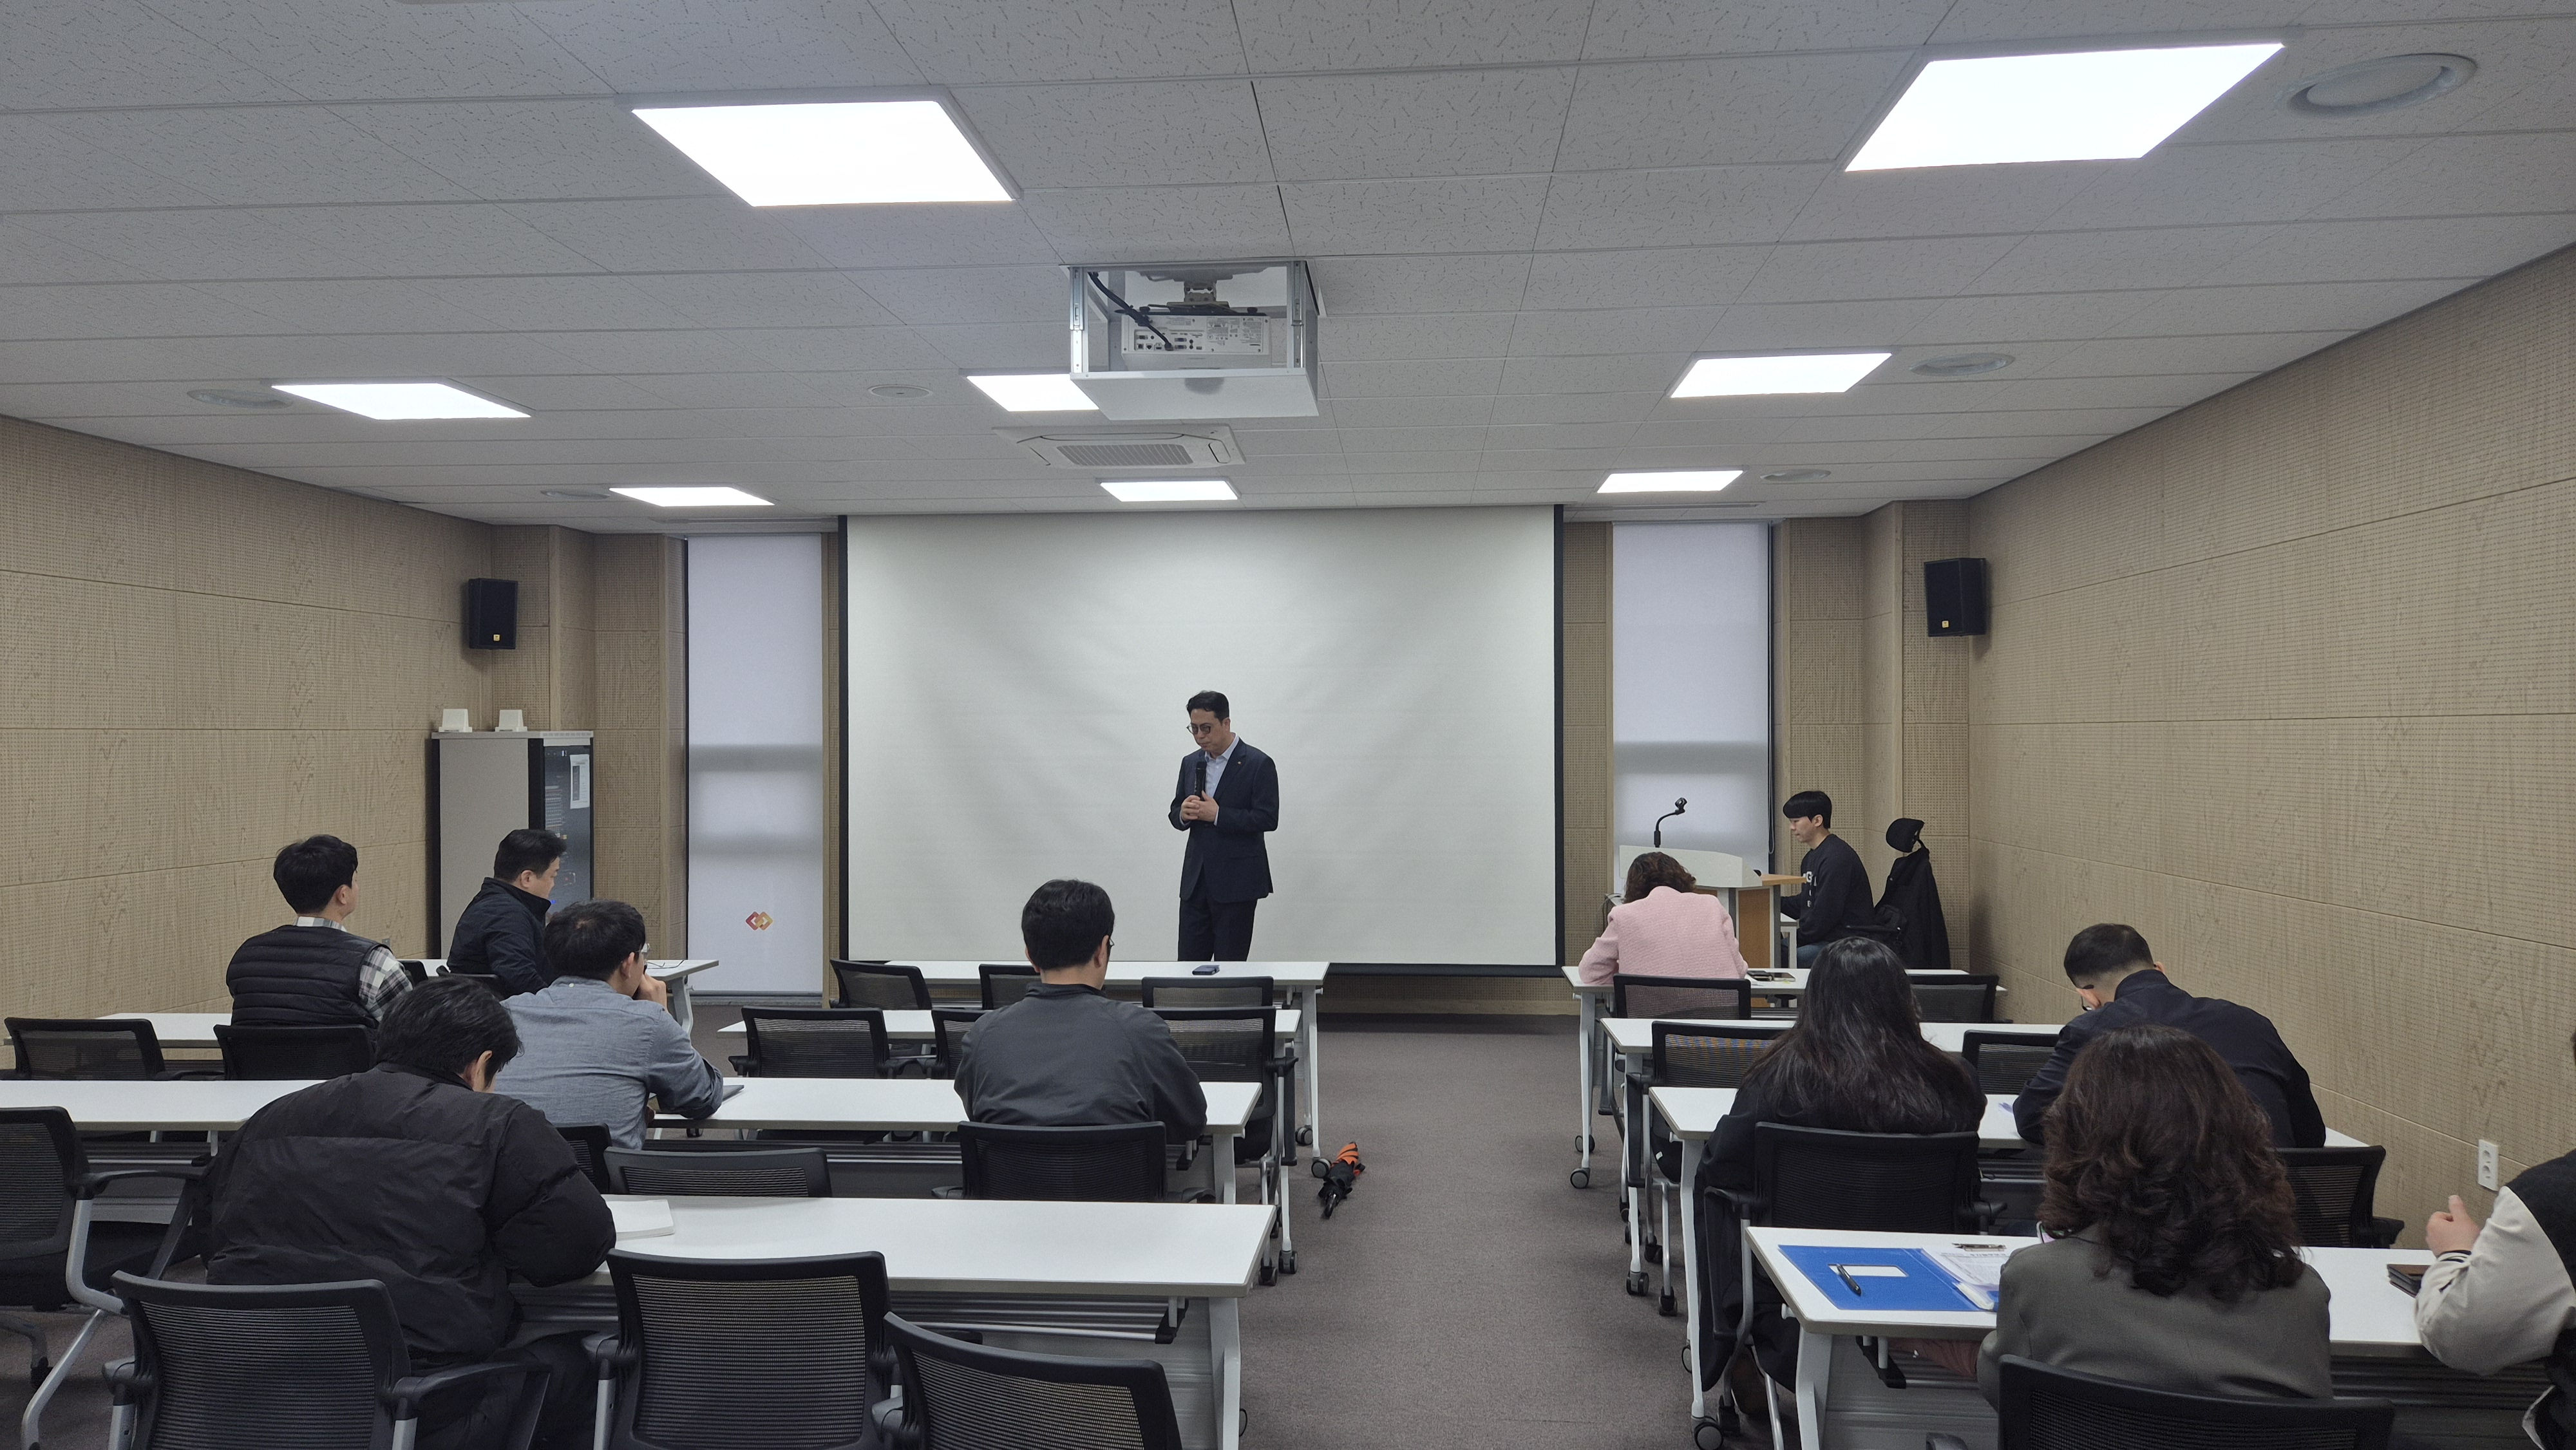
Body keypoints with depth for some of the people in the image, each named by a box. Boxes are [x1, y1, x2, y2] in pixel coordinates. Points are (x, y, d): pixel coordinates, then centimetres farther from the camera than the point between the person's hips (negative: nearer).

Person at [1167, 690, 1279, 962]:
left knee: (1229, 966, 1)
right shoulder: (1191, 763, 11)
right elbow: (1176, 815, 15)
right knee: (1189, 963, 5)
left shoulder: (1258, 764, -8)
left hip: (1237, 881, -5)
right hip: (1195, 879, 5)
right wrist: (1183, 814, -10)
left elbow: (1268, 819, -13)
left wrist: (1218, 815, -20)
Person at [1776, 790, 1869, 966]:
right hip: (1826, 939, 10)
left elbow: (1824, 915, -20)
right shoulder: (1811, 858, 17)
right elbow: (1806, 904, 22)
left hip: (1848, 943, -10)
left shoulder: (1837, 858, -17)